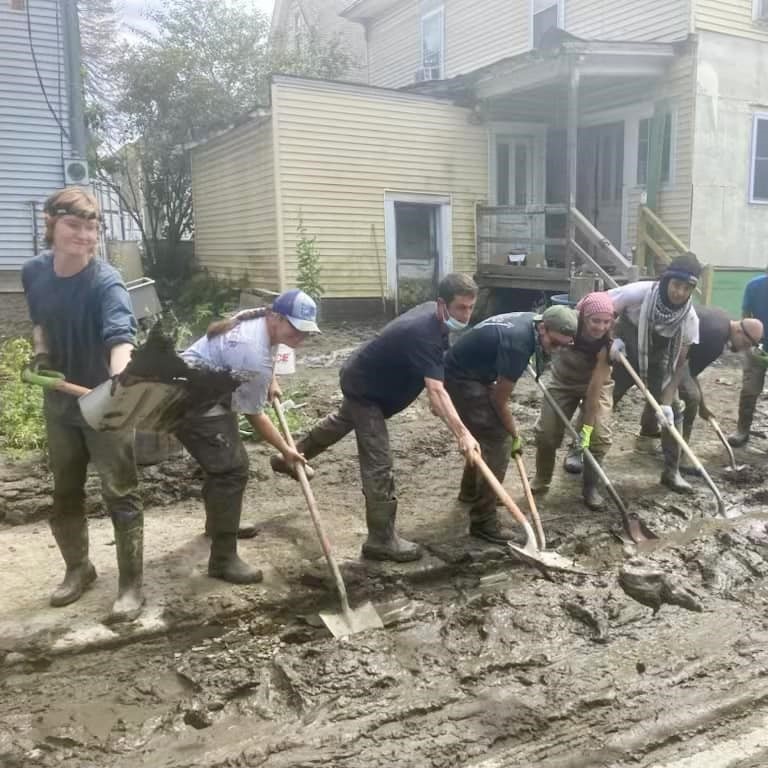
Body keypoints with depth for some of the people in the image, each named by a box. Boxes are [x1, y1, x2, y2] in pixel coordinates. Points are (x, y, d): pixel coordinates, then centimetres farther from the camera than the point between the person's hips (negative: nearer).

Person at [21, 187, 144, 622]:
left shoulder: (106, 282, -23)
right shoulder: (35, 271, -4)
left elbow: (121, 337, -41)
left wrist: (118, 381, -60)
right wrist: (41, 352, -4)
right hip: (59, 402, 6)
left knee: (121, 496, 1)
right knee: (65, 494, 18)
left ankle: (132, 586, 14)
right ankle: (79, 569, 38)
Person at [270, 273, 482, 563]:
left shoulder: (432, 313, -7)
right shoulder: (423, 334, -37)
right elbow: (436, 391, -48)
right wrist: (462, 433, -57)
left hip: (365, 381, 11)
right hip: (365, 388, -11)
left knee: (341, 423, 34)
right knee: (378, 465, -10)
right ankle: (381, 539, 0)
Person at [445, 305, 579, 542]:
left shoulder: (530, 321, -1)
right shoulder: (518, 343, -29)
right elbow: (500, 400, -19)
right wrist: (514, 436, -5)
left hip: (473, 373, 10)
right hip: (461, 379, -10)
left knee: (488, 433, 21)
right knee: (499, 441, -12)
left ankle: (470, 491, 41)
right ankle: (483, 520, -8)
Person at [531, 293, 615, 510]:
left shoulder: (607, 345, -33)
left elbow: (594, 389, -33)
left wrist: (587, 428, -32)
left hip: (595, 383, -2)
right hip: (563, 380, 2)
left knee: (600, 435, -14)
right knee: (545, 432, -2)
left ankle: (590, 486, 8)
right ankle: (541, 481, 20)